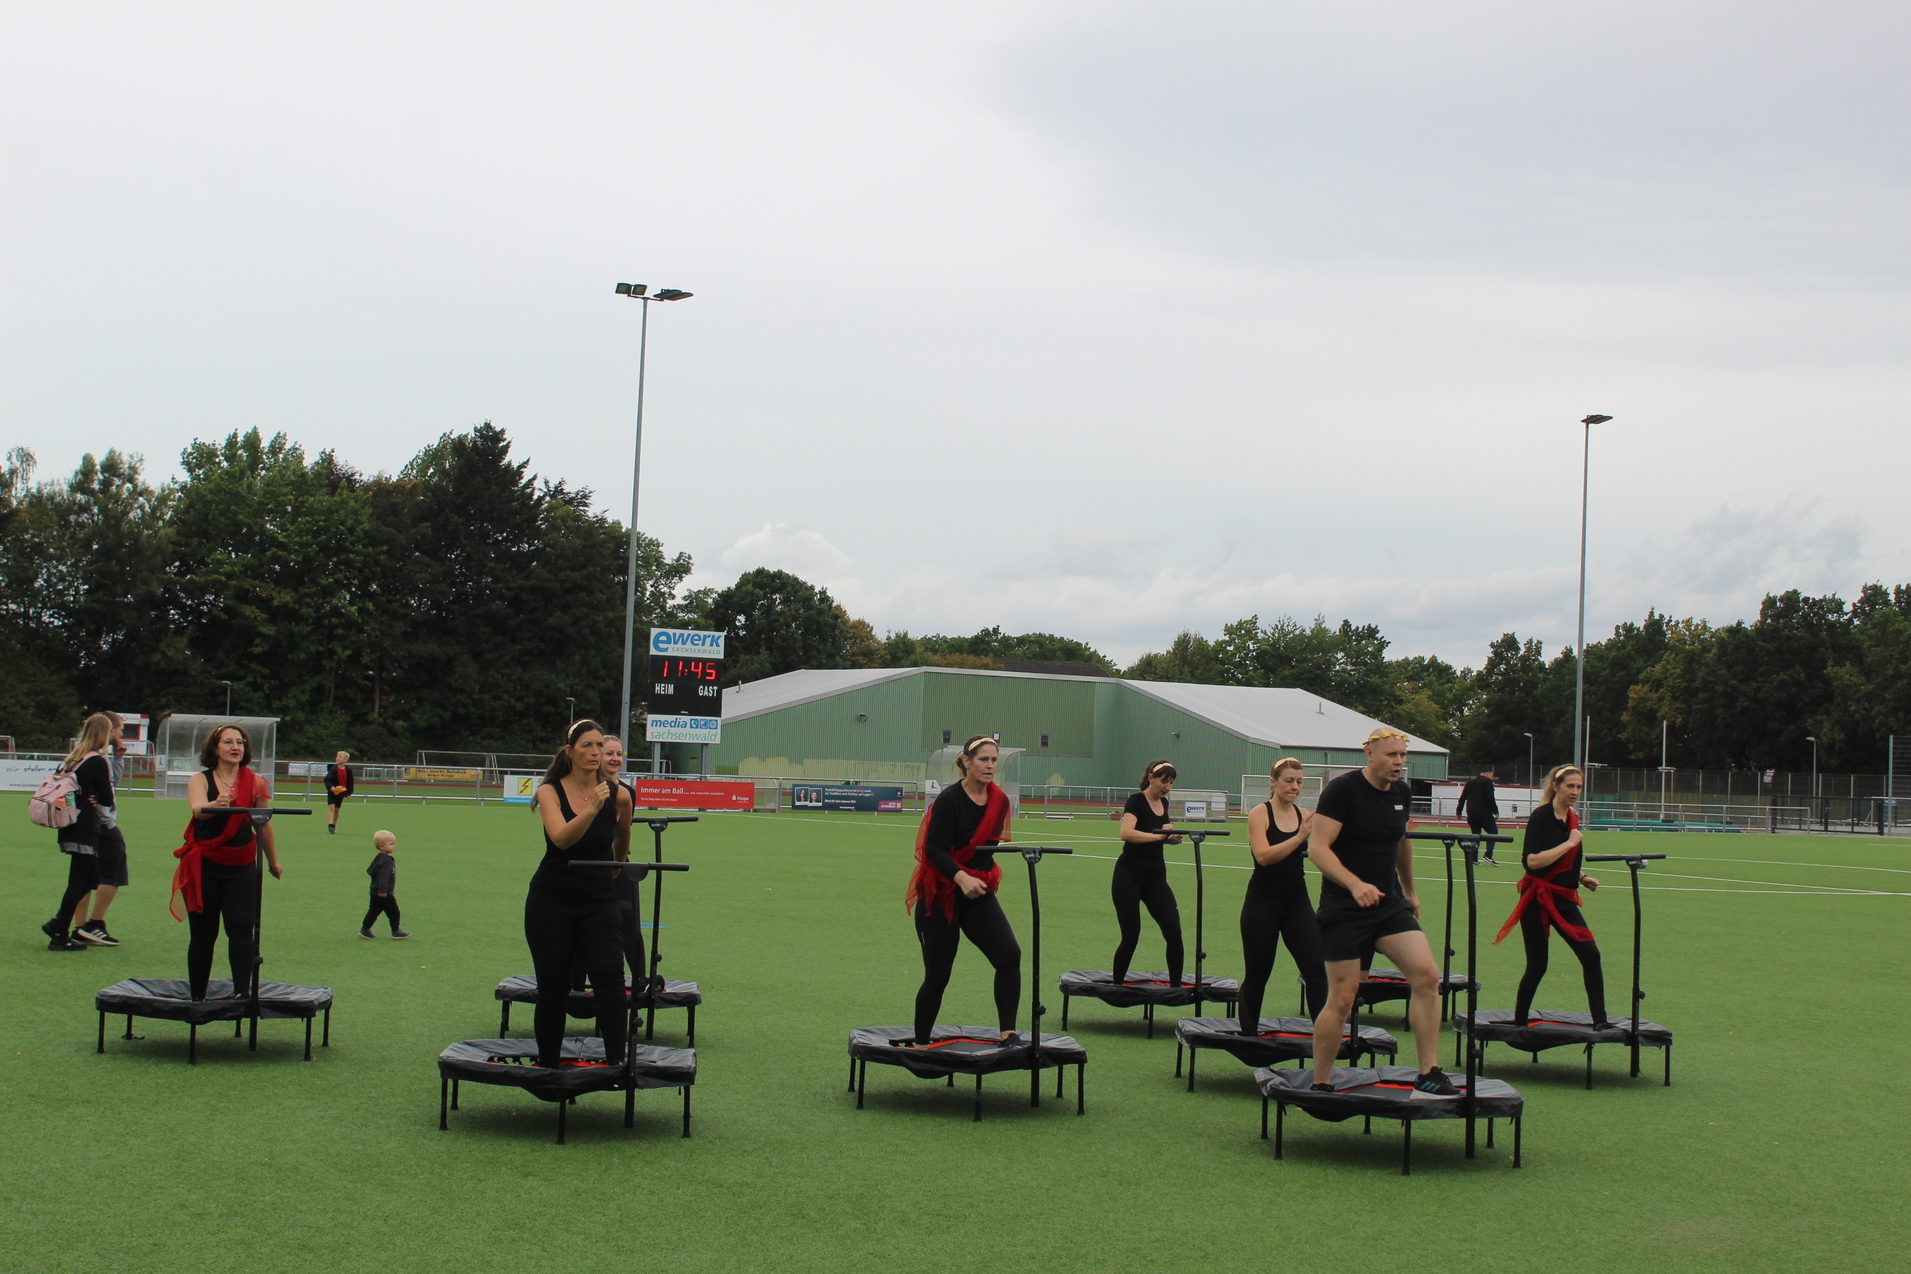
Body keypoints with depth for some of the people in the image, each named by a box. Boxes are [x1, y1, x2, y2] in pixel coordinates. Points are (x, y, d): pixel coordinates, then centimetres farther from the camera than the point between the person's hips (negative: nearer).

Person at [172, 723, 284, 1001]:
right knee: (203, 934, 5)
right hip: (204, 866, -1)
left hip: (241, 866, 1)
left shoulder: (254, 783, 1)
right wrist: (215, 805, -47)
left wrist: (273, 861, 15)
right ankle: (197, 997, 15)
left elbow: (263, 825, 11)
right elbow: (198, 809, -25)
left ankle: (242, 991, -15)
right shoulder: (200, 780, -3)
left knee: (242, 928, -12)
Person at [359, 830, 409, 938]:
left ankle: (365, 929, 13)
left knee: (374, 911, 13)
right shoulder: (387, 861, -18)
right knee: (393, 911, 1)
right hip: (385, 893, -9)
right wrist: (383, 890, -30)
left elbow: (369, 871, 23)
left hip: (375, 892, 9)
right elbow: (384, 876, -26)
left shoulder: (377, 858, 13)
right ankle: (395, 931, 8)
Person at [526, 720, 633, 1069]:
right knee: (553, 987, 5)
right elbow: (561, 838, -25)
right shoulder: (551, 791, -6)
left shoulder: (618, 795, -3)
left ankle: (617, 1060, -21)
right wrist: (591, 810, -39)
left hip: (599, 900, 0)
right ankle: (547, 1066, 20)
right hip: (551, 900, 0)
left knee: (610, 975, -21)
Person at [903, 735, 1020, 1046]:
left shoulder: (999, 800, 2)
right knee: (937, 974, 2)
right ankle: (919, 1045, 19)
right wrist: (961, 877, -38)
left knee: (1009, 954, -17)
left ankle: (1008, 1033, -15)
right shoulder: (950, 800, -15)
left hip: (979, 893, 5)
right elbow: (934, 849, -24)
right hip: (941, 894, -5)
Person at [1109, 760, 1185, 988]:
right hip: (1129, 875, -6)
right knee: (1131, 936, -3)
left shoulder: (1164, 803, 11)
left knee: (1174, 931, -7)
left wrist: (1171, 839, 4)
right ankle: (1116, 986, 13)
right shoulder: (1136, 801, -10)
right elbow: (1126, 833, -27)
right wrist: (1158, 835, -34)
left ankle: (1175, 986, 1)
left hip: (1156, 876, 6)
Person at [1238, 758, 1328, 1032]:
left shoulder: (1305, 815, 5)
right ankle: (1248, 1035, 19)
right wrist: (1299, 837, -26)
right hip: (1263, 899, -3)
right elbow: (1263, 855, -19)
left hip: (1297, 899, 3)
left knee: (1316, 968, -7)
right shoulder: (1259, 814, -6)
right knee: (1258, 973, 6)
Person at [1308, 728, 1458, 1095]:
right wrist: (1355, 884, -33)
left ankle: (1429, 1076, -5)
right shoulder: (1342, 790, -13)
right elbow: (1317, 847, -20)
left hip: (1390, 903, 6)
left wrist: (1410, 890, 33)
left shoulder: (1402, 793, 7)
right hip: (1343, 910, -6)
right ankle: (1320, 1086, 14)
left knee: (1427, 975, -12)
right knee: (1342, 999, -3)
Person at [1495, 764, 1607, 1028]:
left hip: (1564, 898, 6)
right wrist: (1569, 843, -20)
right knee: (1537, 966, 0)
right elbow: (1533, 860, -23)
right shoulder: (1541, 816, -12)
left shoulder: (1573, 819, 11)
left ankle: (1600, 1021, -4)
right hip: (1538, 898, -6)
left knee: (1590, 954, -9)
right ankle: (1519, 1022, 17)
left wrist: (1581, 877, 9)